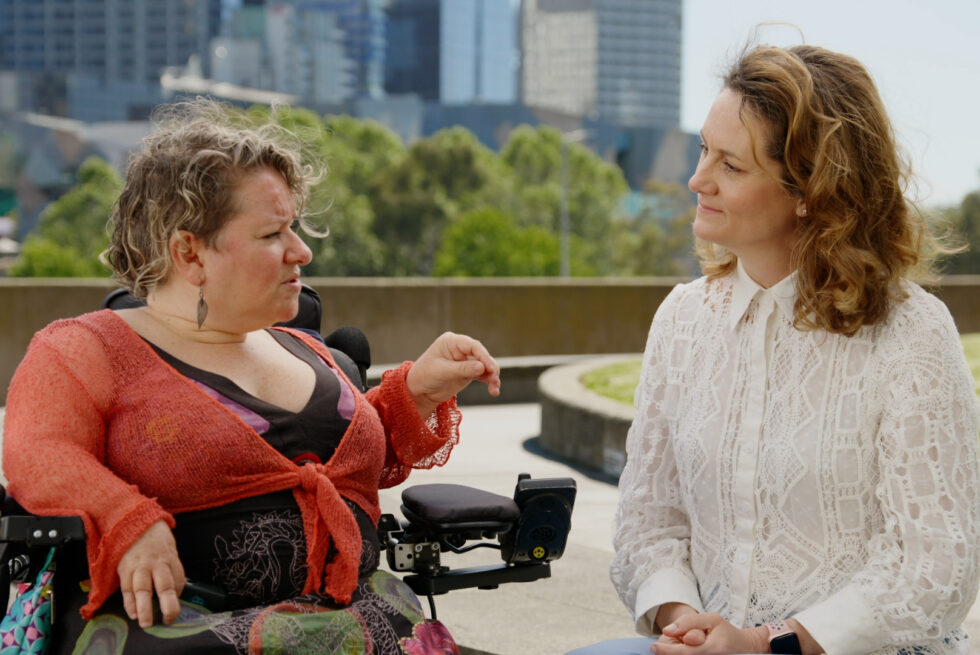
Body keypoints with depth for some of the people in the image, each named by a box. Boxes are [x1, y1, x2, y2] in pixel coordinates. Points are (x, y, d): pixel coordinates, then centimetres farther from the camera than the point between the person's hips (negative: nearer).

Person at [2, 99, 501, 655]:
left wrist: (417, 390, 17)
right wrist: (129, 524, -25)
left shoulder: (303, 352, 25)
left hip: (348, 608, 5)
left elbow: (366, 458, 33)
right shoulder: (84, 350, 5)